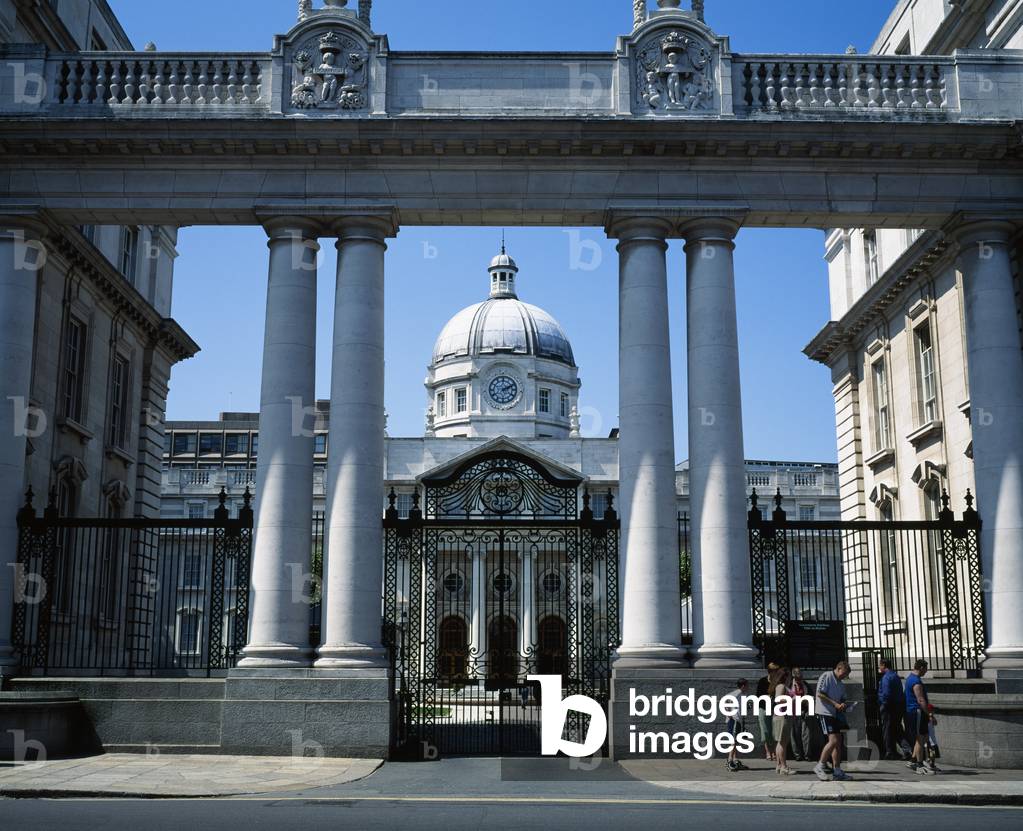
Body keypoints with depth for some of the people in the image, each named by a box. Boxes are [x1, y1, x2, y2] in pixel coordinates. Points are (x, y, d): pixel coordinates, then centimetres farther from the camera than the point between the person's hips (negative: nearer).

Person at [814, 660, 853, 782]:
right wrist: (835, 704, -17)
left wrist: (843, 705, 1)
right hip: (825, 713, -9)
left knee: (838, 742, 6)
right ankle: (819, 766, -9)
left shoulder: (841, 685, 21)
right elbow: (820, 694, -14)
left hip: (836, 714, 9)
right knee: (833, 740, -17)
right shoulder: (826, 677, -6)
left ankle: (837, 771, 10)